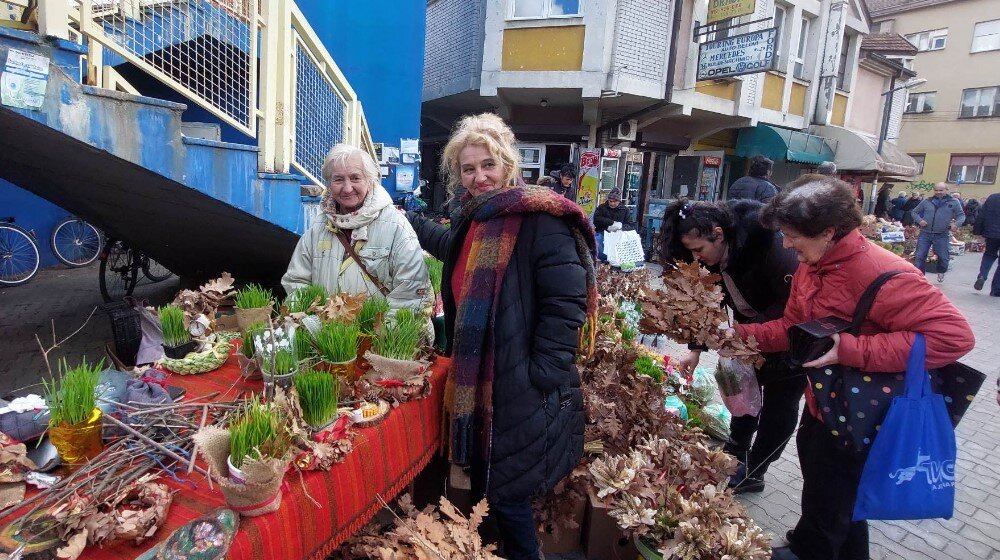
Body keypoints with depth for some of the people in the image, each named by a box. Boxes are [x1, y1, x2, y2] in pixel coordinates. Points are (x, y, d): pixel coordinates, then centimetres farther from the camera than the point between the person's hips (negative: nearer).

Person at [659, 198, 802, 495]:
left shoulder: (768, 244, -33)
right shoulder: (713, 257, -10)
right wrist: (696, 349, -5)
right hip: (753, 329, 7)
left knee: (780, 401, 1)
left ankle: (751, 473, 14)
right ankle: (736, 452, 34)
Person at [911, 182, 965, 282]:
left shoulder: (954, 202, 4)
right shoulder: (927, 202, 6)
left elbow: (961, 215, 8)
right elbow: (914, 212, 13)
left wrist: (956, 223, -12)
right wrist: (919, 220, -6)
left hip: (942, 235, -1)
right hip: (925, 233, 1)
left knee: (943, 257, 7)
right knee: (919, 256, -1)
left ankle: (941, 272, 34)